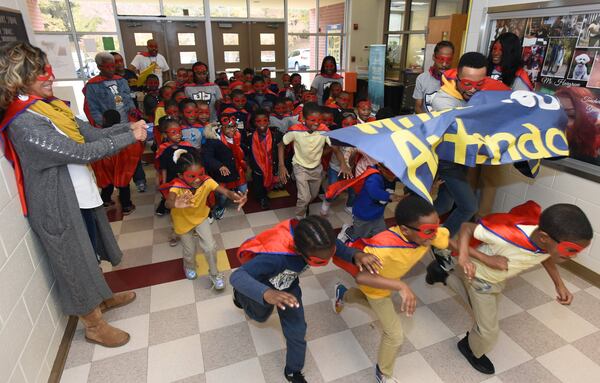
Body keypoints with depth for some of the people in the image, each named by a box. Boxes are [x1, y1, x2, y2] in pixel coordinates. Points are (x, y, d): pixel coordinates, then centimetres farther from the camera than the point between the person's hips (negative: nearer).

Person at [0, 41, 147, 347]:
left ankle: (102, 298, 46)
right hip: (59, 206, -8)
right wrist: (130, 137, -20)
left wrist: (128, 126, -8)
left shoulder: (49, 105, 4)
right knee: (77, 262, 8)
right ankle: (94, 325, 28)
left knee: (89, 255, 24)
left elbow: (92, 134, 3)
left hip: (80, 195, 8)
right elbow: (82, 152, -26)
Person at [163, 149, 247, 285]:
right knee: (190, 251, 13)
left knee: (210, 247, -4)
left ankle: (214, 274, 23)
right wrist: (175, 204, -79)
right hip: (183, 221, -1)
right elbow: (168, 203, -55)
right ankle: (189, 267, 51)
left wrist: (235, 196, -68)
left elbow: (225, 191, -45)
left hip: (200, 217, 1)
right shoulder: (177, 187, -35)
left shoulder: (206, 181, -31)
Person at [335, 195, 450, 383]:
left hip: (389, 277, 7)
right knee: (395, 334, 2)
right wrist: (400, 286, -60)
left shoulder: (428, 233, -31)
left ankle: (343, 294, 64)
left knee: (375, 302, 35)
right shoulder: (384, 246, -49)